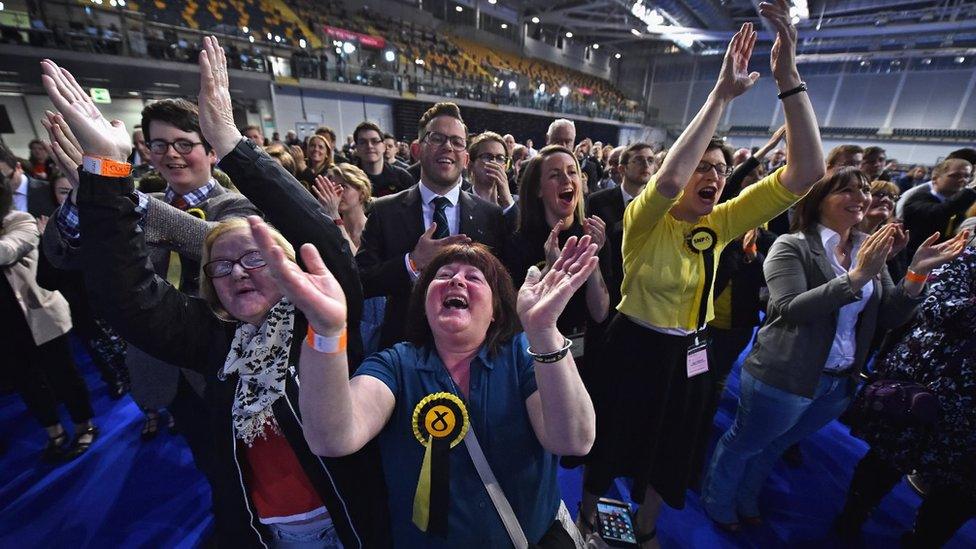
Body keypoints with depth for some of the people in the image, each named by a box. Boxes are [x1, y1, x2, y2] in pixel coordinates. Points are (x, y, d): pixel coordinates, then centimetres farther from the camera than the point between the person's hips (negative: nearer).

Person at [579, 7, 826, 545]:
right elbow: (667, 180, -42)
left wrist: (787, 76, -18)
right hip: (635, 351, -5)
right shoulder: (645, 221, -18)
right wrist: (721, 94, -33)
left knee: (669, 454, 25)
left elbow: (807, 171, -11)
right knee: (612, 445, 18)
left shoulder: (719, 225, -4)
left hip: (689, 356, 6)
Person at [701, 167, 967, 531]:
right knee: (742, 444, 13)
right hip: (783, 377, -6)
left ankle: (745, 500, 51)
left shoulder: (870, 249, 4)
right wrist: (856, 276, -31)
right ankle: (717, 503, 40)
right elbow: (791, 309, -26)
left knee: (774, 446, 26)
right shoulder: (791, 246, -15)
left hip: (839, 382, 7)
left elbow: (891, 318, 1)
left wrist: (918, 271, -13)